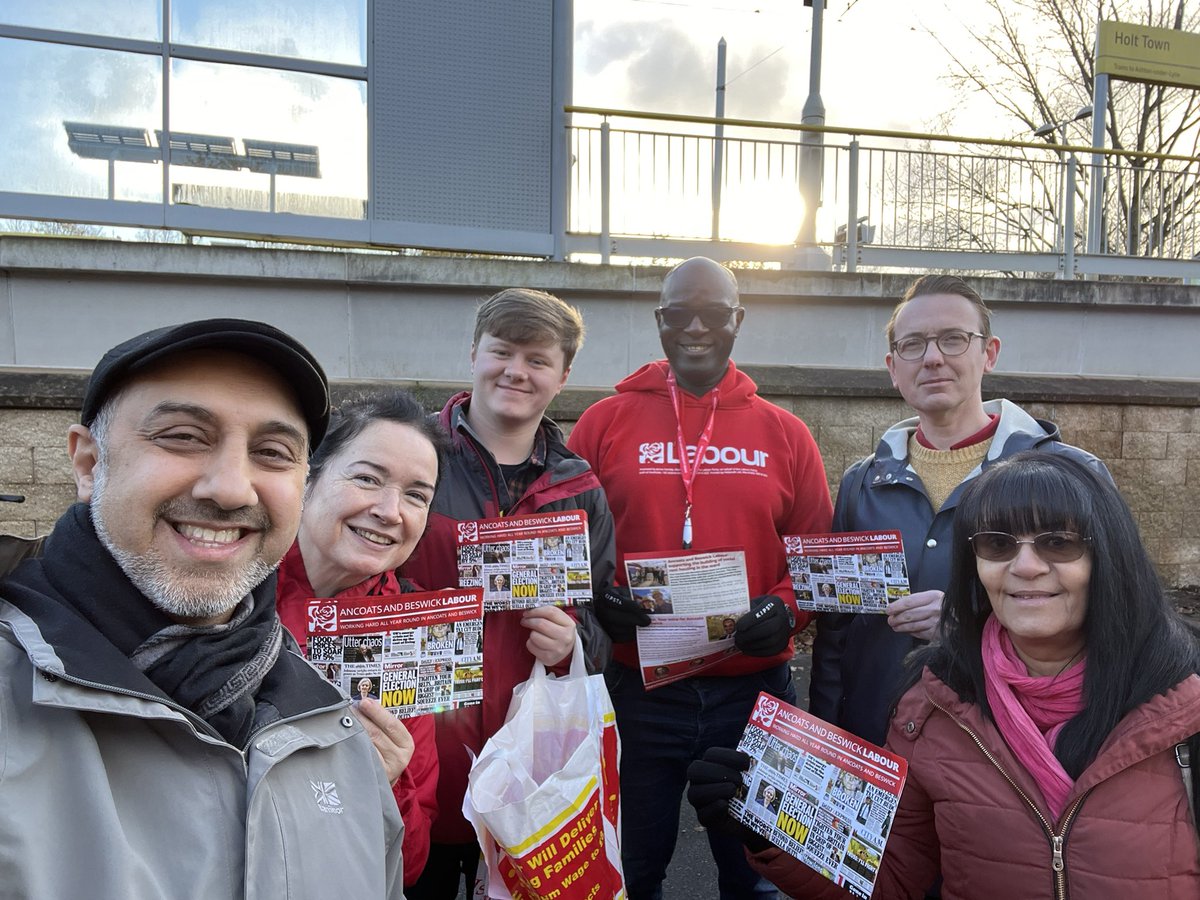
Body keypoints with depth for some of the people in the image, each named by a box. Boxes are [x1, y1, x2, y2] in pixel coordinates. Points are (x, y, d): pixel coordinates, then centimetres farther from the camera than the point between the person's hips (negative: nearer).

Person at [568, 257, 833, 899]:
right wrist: (597, 600, -17)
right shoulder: (604, 423, 0)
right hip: (638, 692, 0)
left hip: (754, 691, 1)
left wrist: (787, 610, -14)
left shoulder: (784, 434, 3)